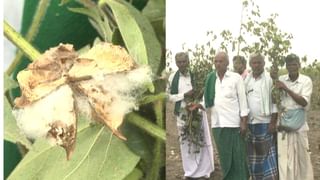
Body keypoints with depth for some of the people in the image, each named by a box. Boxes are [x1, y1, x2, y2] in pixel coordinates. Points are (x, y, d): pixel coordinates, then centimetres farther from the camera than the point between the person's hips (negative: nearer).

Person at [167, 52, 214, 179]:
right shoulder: (173, 78, 0)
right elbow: (169, 96, 0)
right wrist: (184, 95, -13)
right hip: (182, 113, 1)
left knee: (201, 140, 0)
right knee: (185, 142, 7)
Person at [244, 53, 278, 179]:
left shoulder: (270, 79, -6)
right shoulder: (246, 80, 8)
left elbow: (275, 102, -8)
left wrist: (273, 122, -12)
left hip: (265, 122, -5)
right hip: (250, 123, 5)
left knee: (268, 153, -2)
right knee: (253, 155, 11)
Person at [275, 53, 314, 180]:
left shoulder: (306, 80, -3)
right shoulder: (281, 80, 4)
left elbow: (304, 102, -14)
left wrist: (286, 89, -19)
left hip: (299, 122, -1)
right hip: (283, 121, 2)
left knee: (302, 154, 6)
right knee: (284, 155, 0)